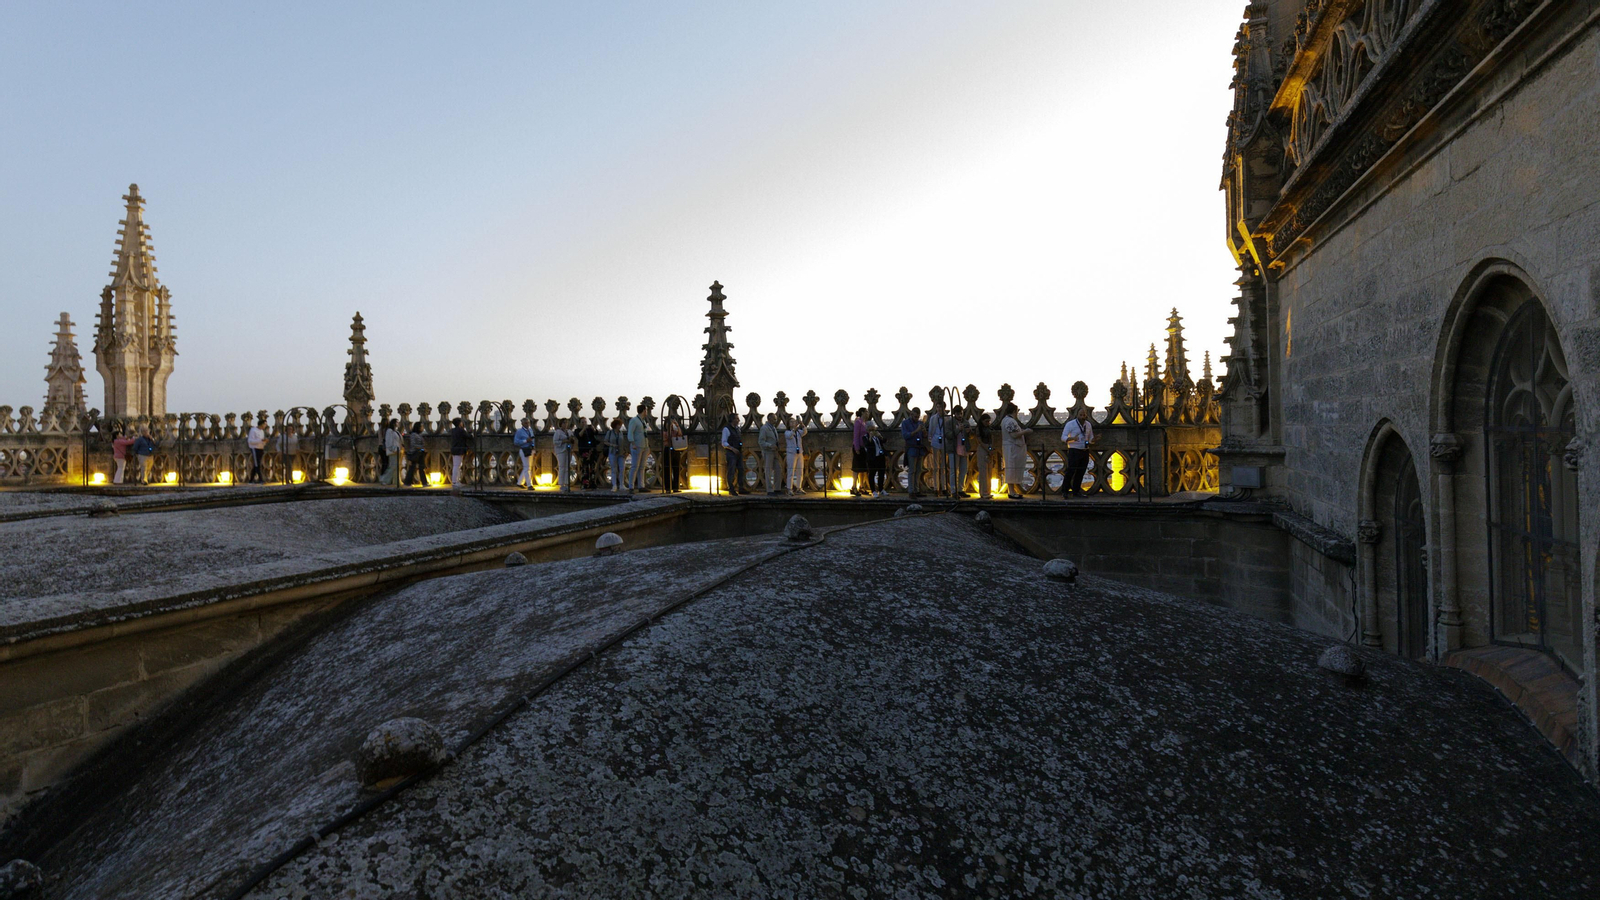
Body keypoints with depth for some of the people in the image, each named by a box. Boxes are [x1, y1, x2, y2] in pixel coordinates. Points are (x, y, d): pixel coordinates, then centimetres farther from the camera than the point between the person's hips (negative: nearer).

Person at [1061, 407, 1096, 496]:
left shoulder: (1088, 425, 11)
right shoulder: (1070, 424, -5)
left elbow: (1091, 439, 18)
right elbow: (1063, 438, -8)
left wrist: (1095, 439, -6)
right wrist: (1073, 438, -27)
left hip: (1085, 452, 5)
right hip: (1074, 451, -5)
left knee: (1080, 473, 5)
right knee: (1070, 472, -9)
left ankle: (1076, 491, 12)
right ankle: (1064, 491, -2)